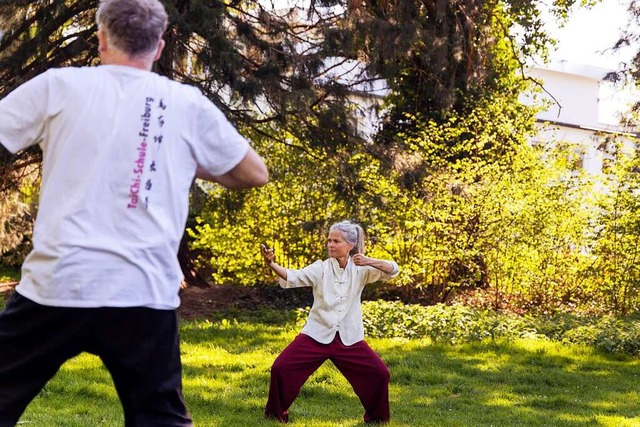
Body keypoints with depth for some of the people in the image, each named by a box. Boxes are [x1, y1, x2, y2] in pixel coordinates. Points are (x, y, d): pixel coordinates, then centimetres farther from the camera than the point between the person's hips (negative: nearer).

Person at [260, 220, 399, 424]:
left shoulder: (360, 270, -2)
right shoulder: (321, 268, -5)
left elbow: (392, 270, -13)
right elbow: (293, 277, -20)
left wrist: (369, 261, -31)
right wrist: (271, 263, -39)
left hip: (349, 338, 1)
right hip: (317, 335, 0)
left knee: (379, 374, -7)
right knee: (281, 368, -10)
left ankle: (375, 415, 20)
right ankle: (277, 412, 14)